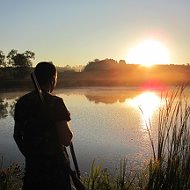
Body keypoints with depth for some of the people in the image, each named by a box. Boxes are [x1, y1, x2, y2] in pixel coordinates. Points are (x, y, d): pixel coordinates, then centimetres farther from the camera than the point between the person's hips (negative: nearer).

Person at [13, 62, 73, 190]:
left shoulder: (22, 102, 1)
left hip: (31, 164, 6)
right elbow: (66, 140, -21)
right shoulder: (55, 103, -17)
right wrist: (69, 134, 0)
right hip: (55, 164, -5)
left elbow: (17, 135, 10)